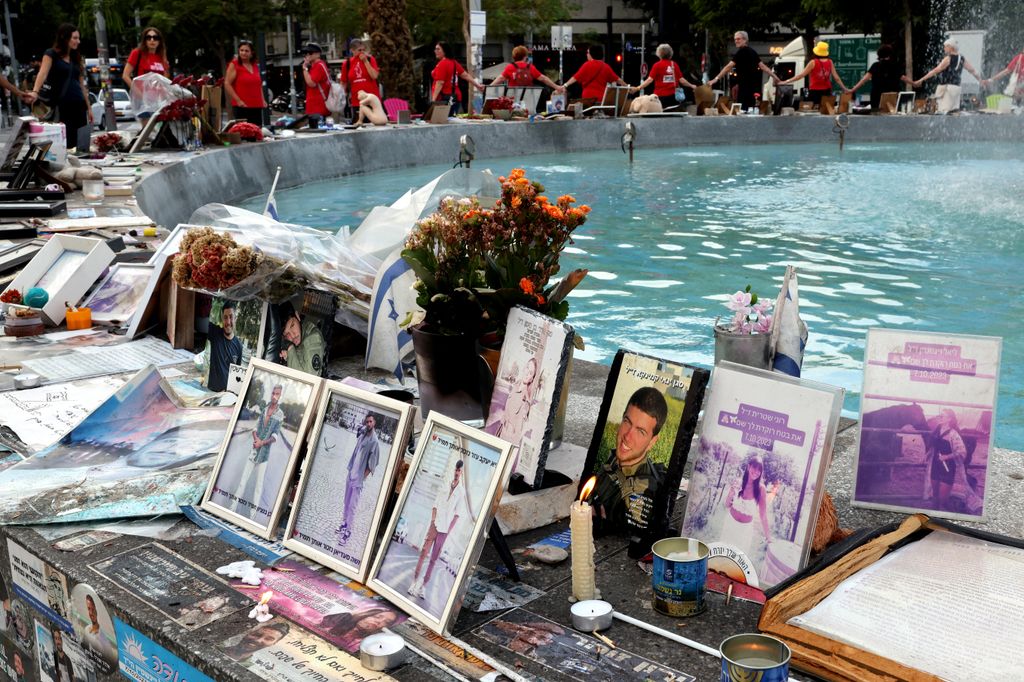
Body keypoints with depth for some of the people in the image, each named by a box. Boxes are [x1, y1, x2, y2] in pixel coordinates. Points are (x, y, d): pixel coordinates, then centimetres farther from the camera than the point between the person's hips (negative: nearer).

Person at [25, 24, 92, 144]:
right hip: (61, 106, -6)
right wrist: (35, 92, -35)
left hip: (78, 105, 6)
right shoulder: (51, 54, -1)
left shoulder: (76, 58, 17)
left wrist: (88, 108, 19)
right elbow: (43, 73, -18)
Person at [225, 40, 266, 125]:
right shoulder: (234, 65, -2)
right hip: (242, 106, -6)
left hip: (257, 106, 6)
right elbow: (227, 84, -8)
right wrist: (238, 100, -15)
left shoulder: (255, 65, 16)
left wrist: (263, 100, 14)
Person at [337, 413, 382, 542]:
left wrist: (362, 477, -16)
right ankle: (344, 523, 28)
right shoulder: (362, 436, 5)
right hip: (351, 474, 7)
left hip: (359, 477, -7)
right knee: (347, 502, 16)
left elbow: (372, 464, -15)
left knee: (352, 506, -5)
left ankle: (348, 531, 0)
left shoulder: (375, 442, -15)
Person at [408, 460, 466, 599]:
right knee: (423, 553, -5)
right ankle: (415, 581, -3)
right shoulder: (444, 487, 9)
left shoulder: (462, 491, 3)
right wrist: (433, 521, -6)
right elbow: (435, 505, 6)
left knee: (434, 559, 2)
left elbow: (458, 513, -1)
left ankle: (423, 586, 5)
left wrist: (449, 530, -8)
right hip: (435, 524, 1)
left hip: (445, 528, -1)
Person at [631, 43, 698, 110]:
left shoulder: (657, 65, -4)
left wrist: (637, 88, -13)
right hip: (672, 95, 3)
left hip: (660, 95, -3)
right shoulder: (674, 65, 4)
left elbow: (650, 79, -12)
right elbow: (681, 79, 5)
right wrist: (691, 86, 20)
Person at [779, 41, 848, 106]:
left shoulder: (813, 62, -8)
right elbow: (836, 78, 2)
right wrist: (845, 89, 10)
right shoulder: (830, 62, 2)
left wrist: (786, 82, -8)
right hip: (826, 92, 3)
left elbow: (801, 75, -10)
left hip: (814, 92, -3)